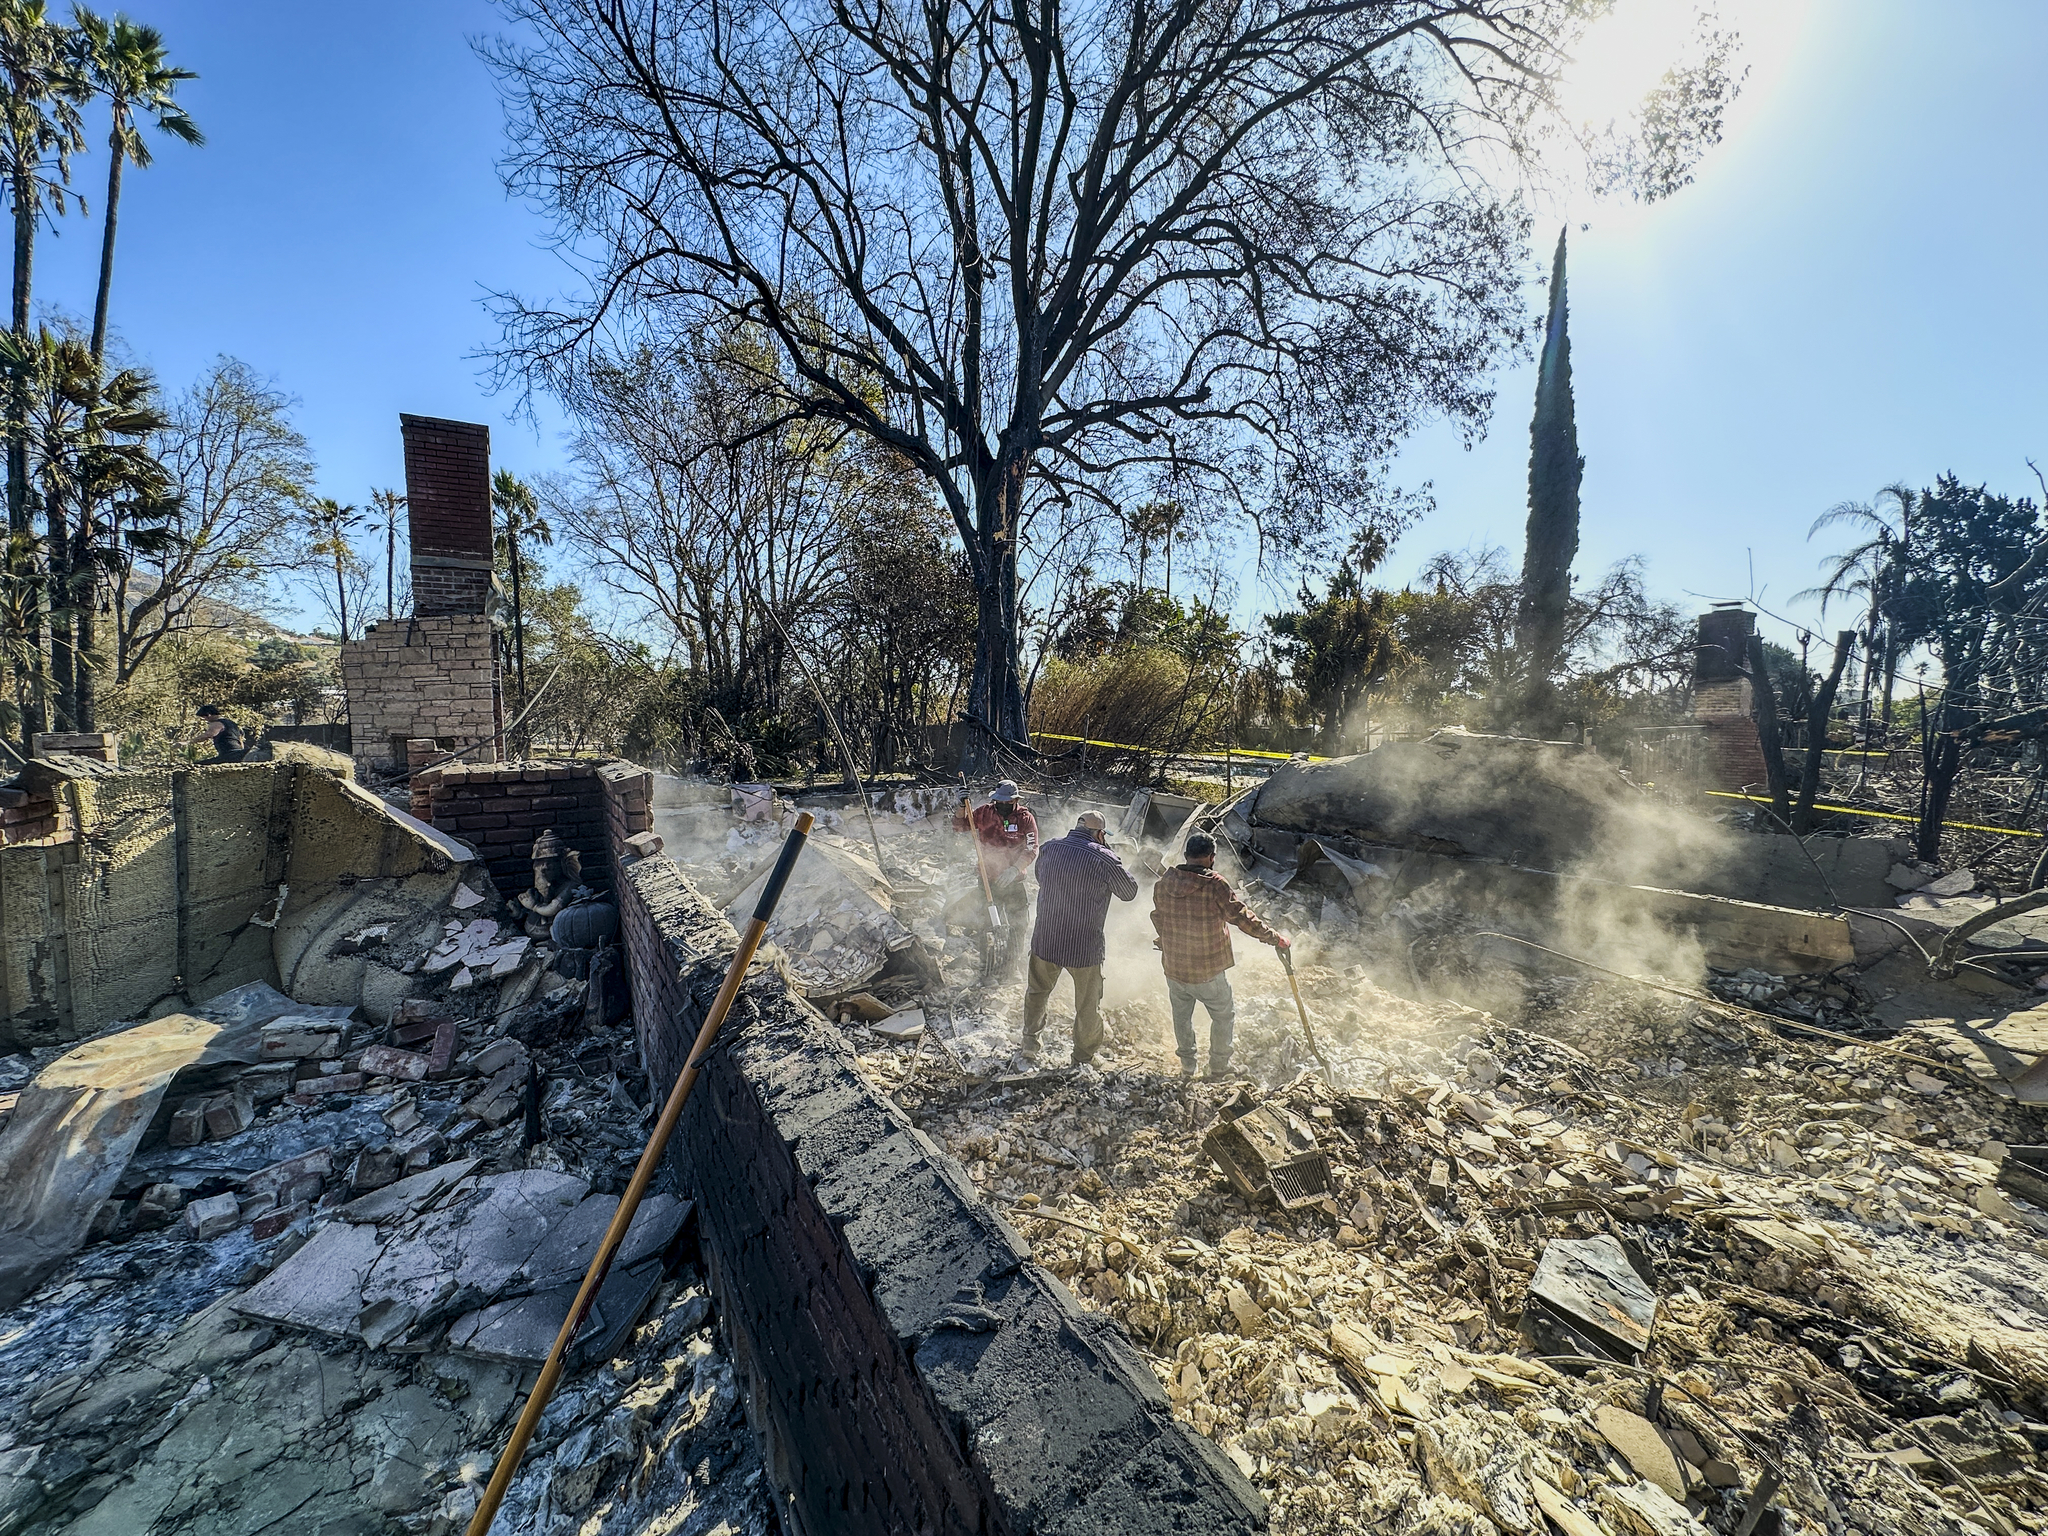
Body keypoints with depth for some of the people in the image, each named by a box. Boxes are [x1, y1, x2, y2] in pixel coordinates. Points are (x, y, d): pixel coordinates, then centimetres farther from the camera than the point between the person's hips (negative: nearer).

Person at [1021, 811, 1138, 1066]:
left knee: (1037, 991, 28)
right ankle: (1083, 1059, 33)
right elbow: (1130, 892, -3)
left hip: (1045, 941, 4)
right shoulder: (1103, 859, -18)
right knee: (1088, 1006, 18)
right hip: (1085, 947, -4)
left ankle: (1030, 1041, 43)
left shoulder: (1049, 849, -4)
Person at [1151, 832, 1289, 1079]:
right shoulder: (1215, 885, -19)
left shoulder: (1164, 883, -4)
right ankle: (1219, 1069, 30)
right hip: (1208, 971, -4)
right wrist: (1276, 938, -1)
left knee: (1181, 1016, 23)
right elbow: (1242, 917, -14)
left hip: (1173, 967, 4)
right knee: (1224, 1016, 19)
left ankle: (1187, 1069, 35)